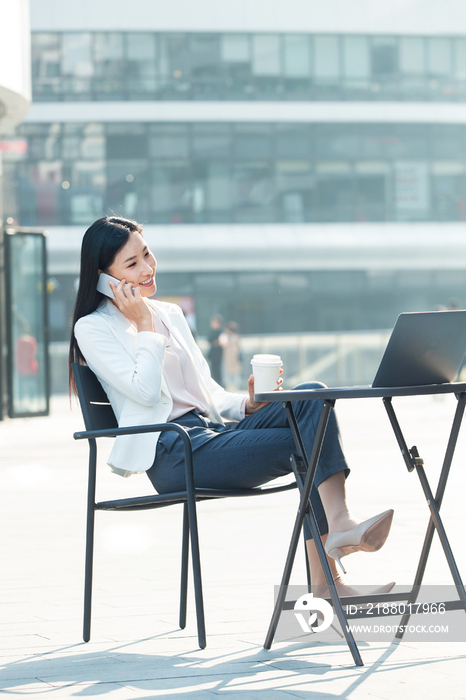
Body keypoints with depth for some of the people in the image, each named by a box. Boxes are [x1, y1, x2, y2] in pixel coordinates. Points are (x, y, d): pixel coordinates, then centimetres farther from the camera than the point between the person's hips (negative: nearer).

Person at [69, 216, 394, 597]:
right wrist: (146, 326, -4)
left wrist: (245, 404, 4)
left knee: (311, 396, -22)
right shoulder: (93, 329, 2)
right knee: (310, 444, -23)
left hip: (215, 431, 7)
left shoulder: (171, 314, 24)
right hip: (173, 454, -7)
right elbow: (145, 391, -12)